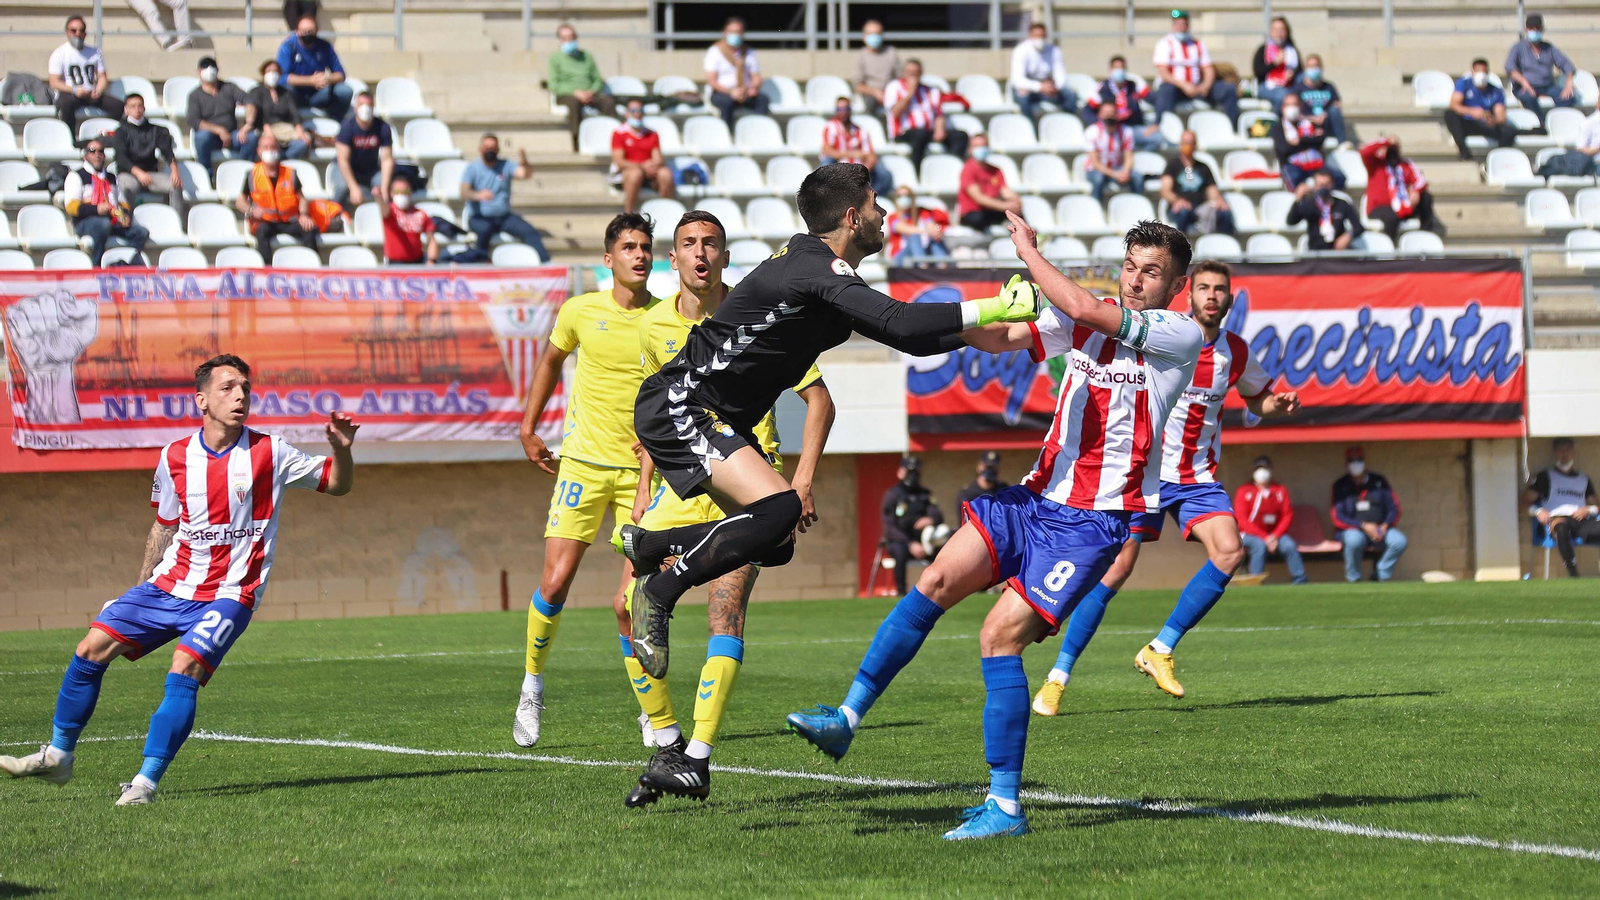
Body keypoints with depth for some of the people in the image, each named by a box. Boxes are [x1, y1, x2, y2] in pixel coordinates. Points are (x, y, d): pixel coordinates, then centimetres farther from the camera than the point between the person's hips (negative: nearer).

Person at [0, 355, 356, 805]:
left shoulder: (270, 454, -6)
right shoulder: (175, 457, 3)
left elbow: (337, 484, 2)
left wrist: (341, 449, -19)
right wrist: (139, 592, 21)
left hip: (229, 595, -4)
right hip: (169, 584, 4)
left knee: (184, 669, -27)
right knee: (91, 650, -5)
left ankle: (146, 781, -22)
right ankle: (58, 756, 11)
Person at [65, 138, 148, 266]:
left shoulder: (111, 178, 29)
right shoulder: (76, 176, 9)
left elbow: (122, 203, 28)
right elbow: (71, 207, -4)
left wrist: (125, 217, 3)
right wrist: (96, 209, -20)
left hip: (113, 222, 6)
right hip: (85, 222, -6)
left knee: (141, 232, -18)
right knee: (103, 224, -41)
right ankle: (96, 267, -36)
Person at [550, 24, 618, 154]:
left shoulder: (587, 56, 23)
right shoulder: (555, 58, 11)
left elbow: (598, 80, 17)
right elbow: (554, 85, 0)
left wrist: (591, 92, -7)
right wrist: (576, 92, -14)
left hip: (589, 94, 3)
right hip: (566, 94, -3)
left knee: (608, 101, -30)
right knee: (574, 102, -41)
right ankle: (577, 145, -46)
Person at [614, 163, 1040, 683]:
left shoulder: (809, 262, 13)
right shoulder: (815, 269, -19)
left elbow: (904, 337, 17)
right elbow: (898, 324, -31)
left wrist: (992, 323, 11)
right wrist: (993, 309, -26)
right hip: (678, 408, -10)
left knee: (776, 544, 8)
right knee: (779, 509, -26)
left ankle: (648, 545, 26)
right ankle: (657, 593, -13)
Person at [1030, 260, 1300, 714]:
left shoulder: (1236, 352, 4)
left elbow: (1256, 398, 23)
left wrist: (1280, 403, 0)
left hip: (1198, 477, 4)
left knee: (1229, 552, -18)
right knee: (1115, 566, -12)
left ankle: (1160, 650, -7)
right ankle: (1057, 678, -4)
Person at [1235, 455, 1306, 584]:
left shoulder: (1281, 491, 7)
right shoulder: (1244, 491, -3)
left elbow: (1287, 516, 1)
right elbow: (1242, 520, -9)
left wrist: (1275, 536, -16)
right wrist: (1264, 537, -19)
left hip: (1275, 534, 3)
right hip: (1249, 535, -3)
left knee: (1290, 545, -26)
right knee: (1260, 545, -35)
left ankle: (1300, 582, -25)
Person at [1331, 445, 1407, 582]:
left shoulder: (1378, 482, 9)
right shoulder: (1341, 486, 1)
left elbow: (1394, 509, 8)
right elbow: (1338, 518, -6)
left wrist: (1385, 526, -12)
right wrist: (1363, 526, -18)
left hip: (1380, 529, 3)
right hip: (1352, 530, -3)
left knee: (1399, 540, -26)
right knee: (1354, 540, -38)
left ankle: (1380, 576, -11)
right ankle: (1353, 580, -19)